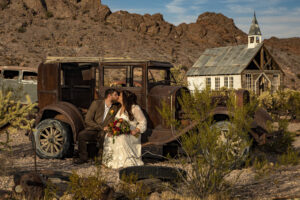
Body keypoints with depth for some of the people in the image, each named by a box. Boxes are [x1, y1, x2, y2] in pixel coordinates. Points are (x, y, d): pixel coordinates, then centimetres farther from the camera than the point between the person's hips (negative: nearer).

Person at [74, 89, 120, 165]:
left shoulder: (116, 107, 9)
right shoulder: (96, 103, 1)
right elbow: (88, 120, -4)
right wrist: (101, 127, -13)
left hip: (104, 132, 1)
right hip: (92, 130, -1)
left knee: (104, 135, -34)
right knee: (81, 135, -30)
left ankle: (101, 156, -15)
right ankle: (83, 157, -13)